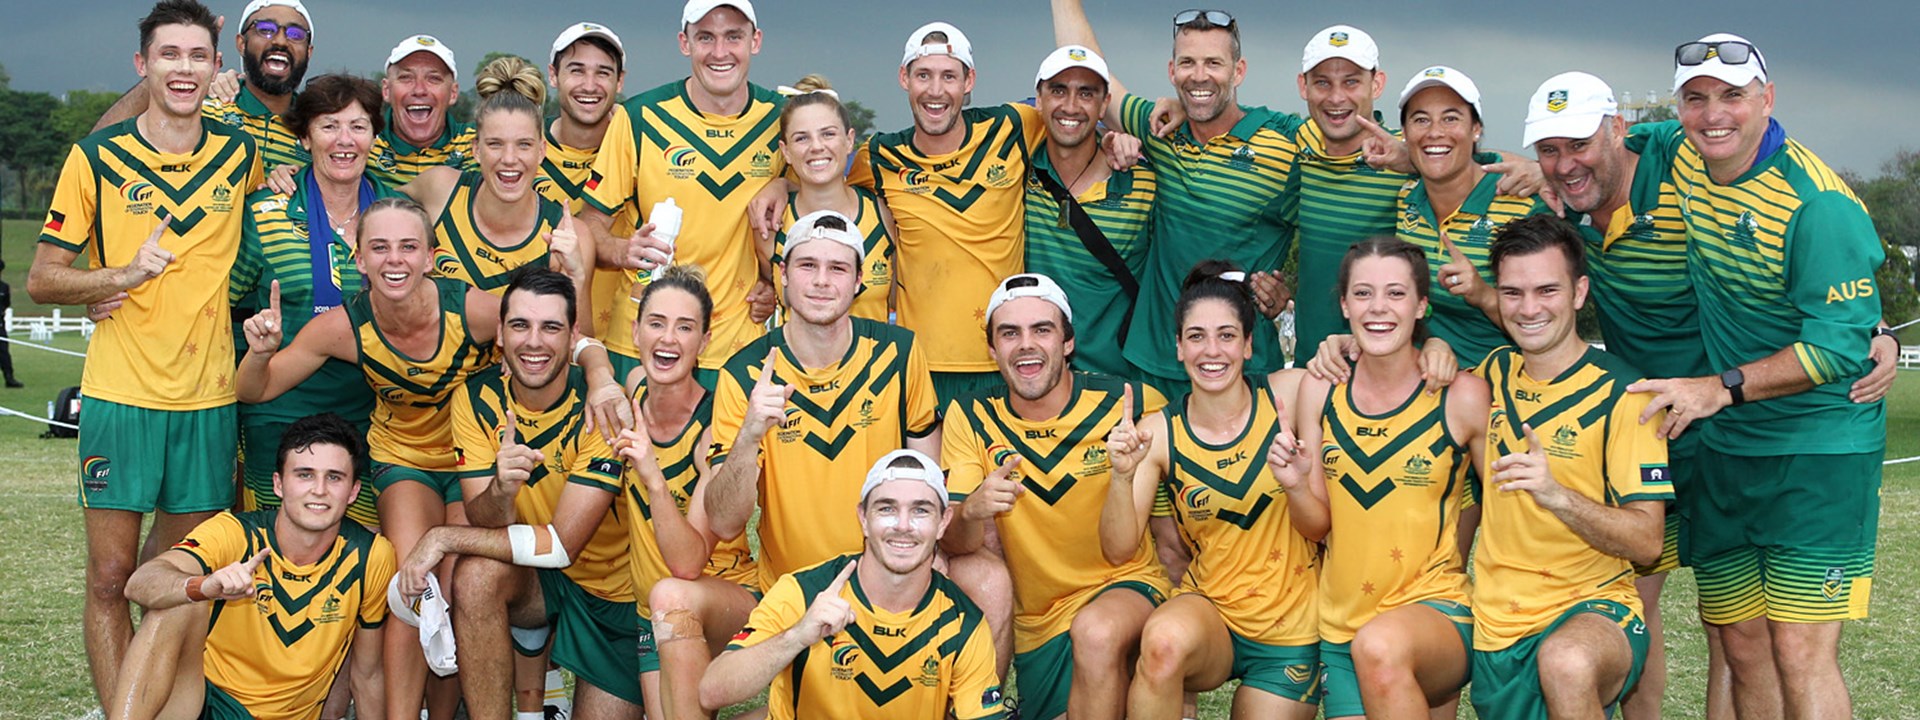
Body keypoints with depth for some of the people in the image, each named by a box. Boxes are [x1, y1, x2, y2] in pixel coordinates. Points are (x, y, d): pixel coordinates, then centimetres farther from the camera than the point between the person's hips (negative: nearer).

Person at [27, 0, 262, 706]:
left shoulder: (241, 155, 6)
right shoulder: (96, 158, -1)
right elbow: (41, 279, 1)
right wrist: (126, 274, -17)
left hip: (210, 396, 2)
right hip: (120, 391, -2)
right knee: (109, 576, -1)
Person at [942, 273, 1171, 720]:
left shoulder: (1133, 404, -11)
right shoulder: (970, 418, -5)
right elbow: (954, 544, -11)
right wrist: (971, 511, -34)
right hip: (1037, 624, 3)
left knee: (1096, 632, -34)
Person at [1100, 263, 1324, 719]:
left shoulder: (1290, 394, -7)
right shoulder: (1159, 434, -6)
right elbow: (1118, 551, -11)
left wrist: (1296, 480, -20)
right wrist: (1123, 476, -27)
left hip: (1291, 630, 1)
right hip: (1210, 608, -1)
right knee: (1163, 641, -33)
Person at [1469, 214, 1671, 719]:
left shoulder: (1621, 393, -7)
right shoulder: (1493, 373, 8)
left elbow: (1646, 542, -12)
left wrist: (1557, 495, -28)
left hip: (1595, 605, -6)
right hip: (1496, 623, 6)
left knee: (1567, 662, -38)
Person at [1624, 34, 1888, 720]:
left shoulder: (1817, 205, -19)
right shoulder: (1683, 157, 2)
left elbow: (1840, 343, -21)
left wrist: (1720, 389, -25)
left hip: (1818, 449, -6)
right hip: (1724, 447, 7)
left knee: (1800, 655, -11)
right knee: (1742, 647, 10)